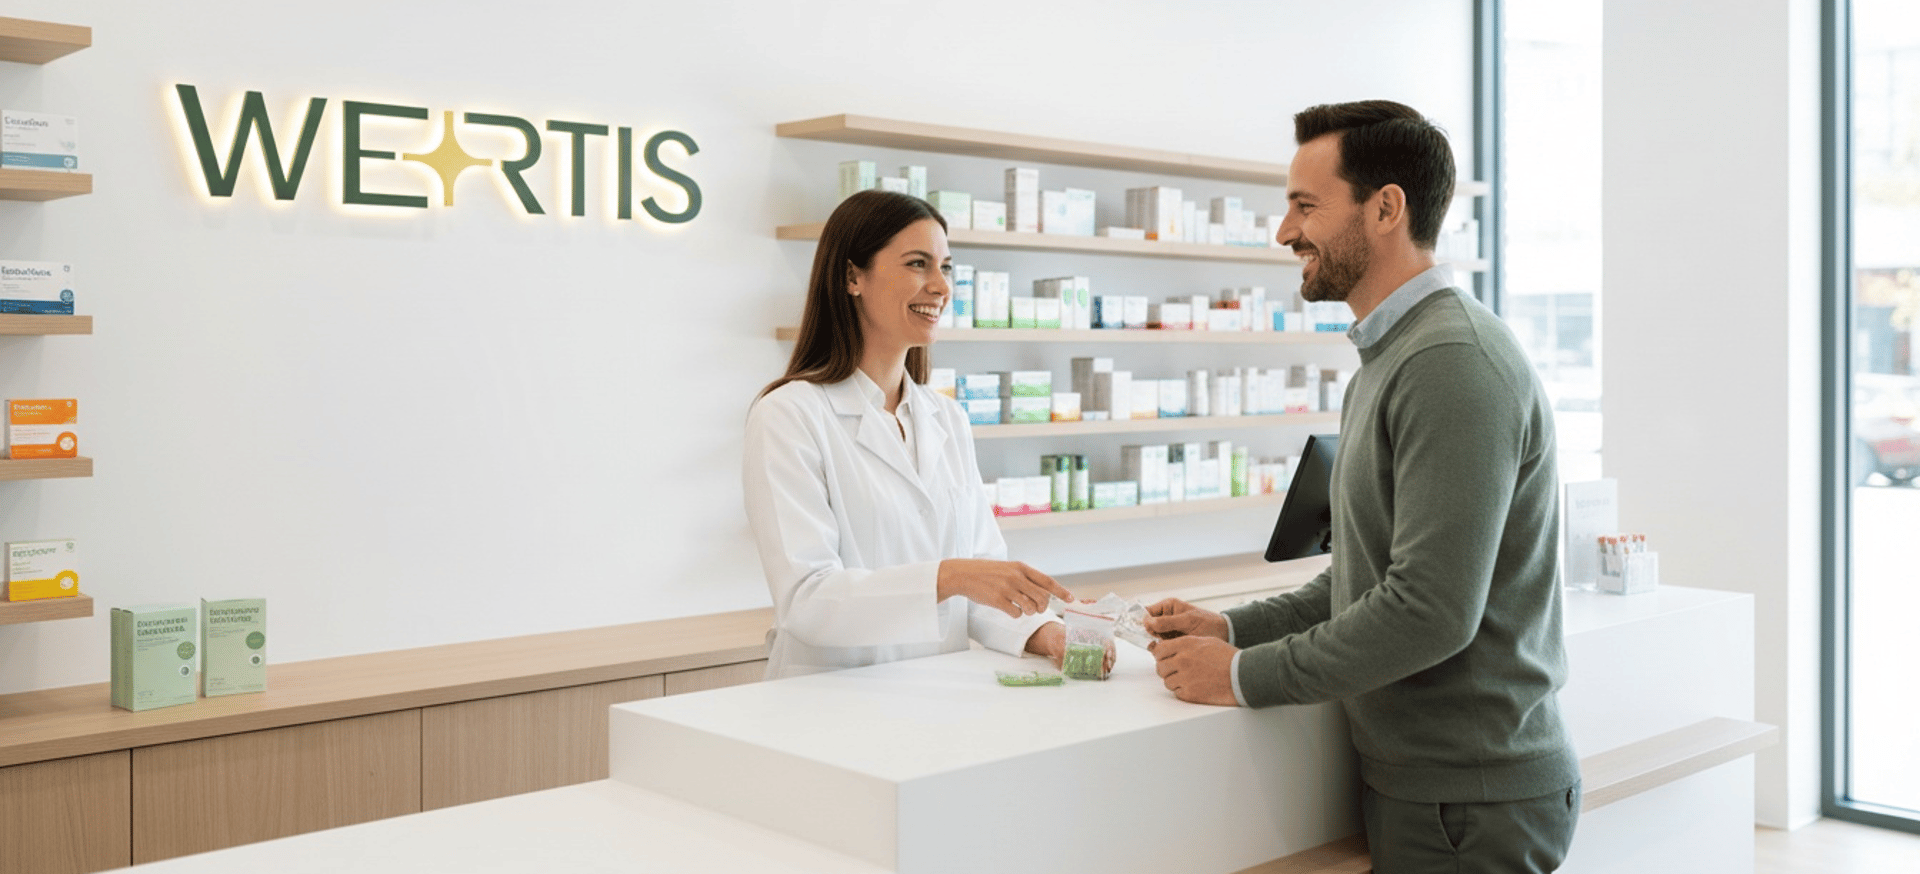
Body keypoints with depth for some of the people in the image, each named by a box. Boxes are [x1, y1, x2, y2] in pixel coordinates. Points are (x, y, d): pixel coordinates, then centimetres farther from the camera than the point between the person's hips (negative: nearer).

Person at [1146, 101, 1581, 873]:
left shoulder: (1452, 361, -20)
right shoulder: (1390, 360, 14)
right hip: (1414, 781, 9)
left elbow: (1431, 610, -26)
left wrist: (1245, 676, -17)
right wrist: (1233, 629, 8)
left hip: (1470, 807, -9)